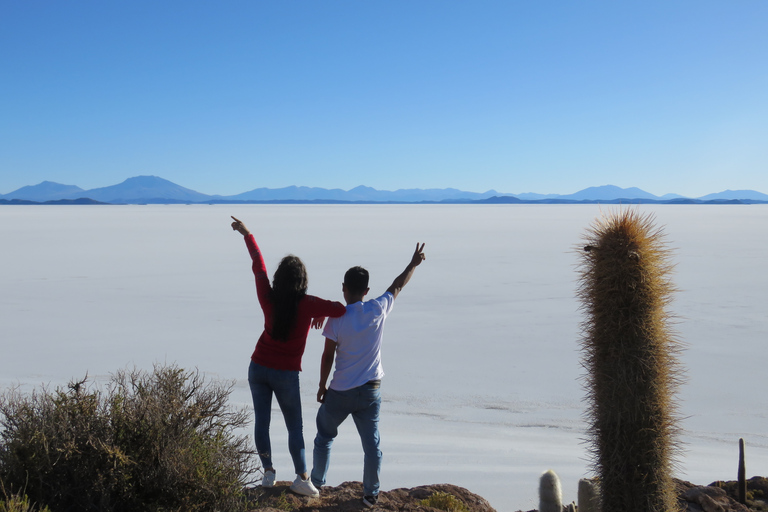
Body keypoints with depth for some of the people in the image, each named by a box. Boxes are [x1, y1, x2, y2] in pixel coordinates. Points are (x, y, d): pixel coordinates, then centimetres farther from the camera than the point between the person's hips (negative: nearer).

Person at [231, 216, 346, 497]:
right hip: (286, 373, -3)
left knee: (261, 420, 12)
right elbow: (343, 310, -20)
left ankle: (268, 472, 18)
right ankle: (301, 477, 4)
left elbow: (258, 266, 5)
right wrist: (322, 312, 1)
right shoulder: (308, 304, -16)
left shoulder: (269, 299, -8)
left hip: (259, 367, 3)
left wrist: (247, 234, 19)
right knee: (295, 426, 7)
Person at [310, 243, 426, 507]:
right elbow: (397, 286, 11)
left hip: (340, 392, -2)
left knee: (324, 437, 19)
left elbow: (328, 356, -8)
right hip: (370, 391, 2)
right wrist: (413, 264, 27)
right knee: (371, 443, 9)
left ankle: (317, 482, 31)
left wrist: (322, 386, 5)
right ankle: (370, 493, 16)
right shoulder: (377, 309, -5)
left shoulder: (337, 318, -12)